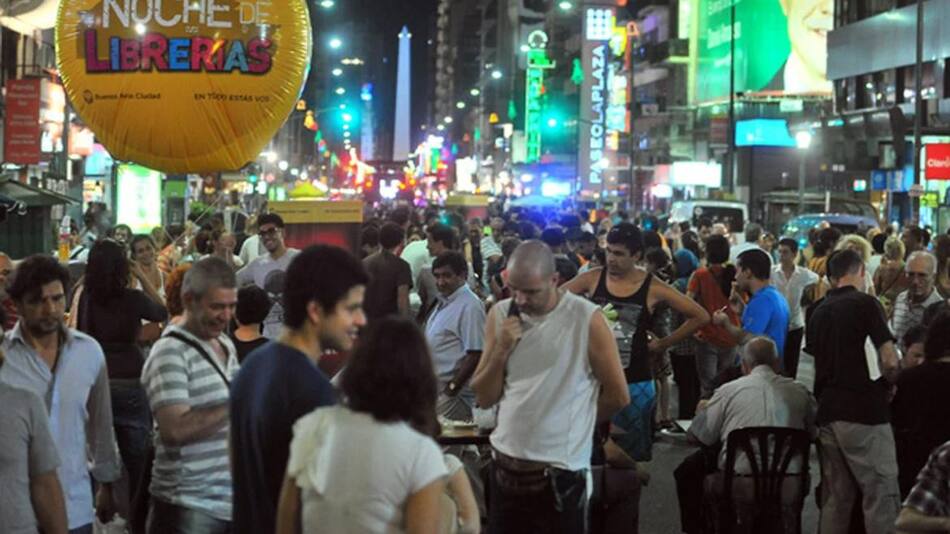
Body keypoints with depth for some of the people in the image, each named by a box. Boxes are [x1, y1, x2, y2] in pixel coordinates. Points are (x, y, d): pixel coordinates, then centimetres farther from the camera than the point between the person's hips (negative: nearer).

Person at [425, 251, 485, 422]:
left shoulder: (470, 306, -14)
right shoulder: (444, 303, 15)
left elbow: (476, 355, -20)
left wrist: (452, 388, -18)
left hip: (453, 397, -9)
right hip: (435, 390, 9)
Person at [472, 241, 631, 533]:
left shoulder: (587, 319, -11)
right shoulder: (501, 314, 2)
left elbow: (618, 397, -4)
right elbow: (484, 398, 3)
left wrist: (573, 421, 8)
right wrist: (501, 351, -12)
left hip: (561, 470, -4)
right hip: (505, 464, 4)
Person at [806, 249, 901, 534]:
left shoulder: (818, 312, 13)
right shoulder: (866, 303, -7)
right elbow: (889, 361, -13)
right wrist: (891, 382, 6)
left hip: (827, 412, 7)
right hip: (864, 412, -7)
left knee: (834, 498, 10)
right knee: (881, 494, -4)